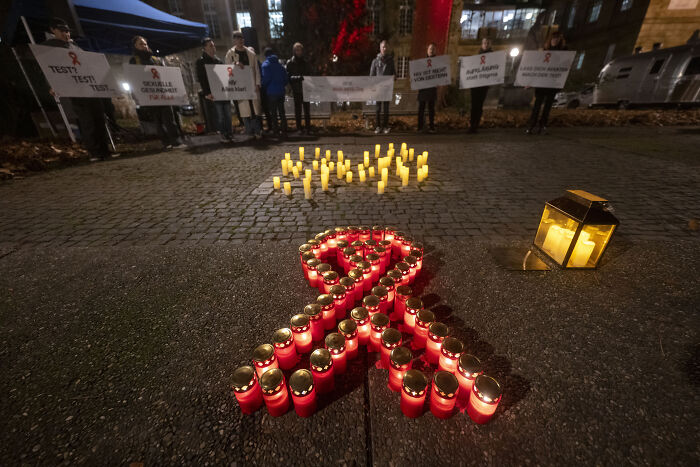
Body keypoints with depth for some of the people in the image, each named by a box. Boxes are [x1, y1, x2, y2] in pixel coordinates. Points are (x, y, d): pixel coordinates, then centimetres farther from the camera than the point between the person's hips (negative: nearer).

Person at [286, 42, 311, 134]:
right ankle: (299, 128, 4)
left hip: (305, 89, 3)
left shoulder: (304, 62, 15)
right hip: (296, 90, -3)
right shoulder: (290, 63, 3)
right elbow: (288, 76, -5)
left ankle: (308, 128, 1)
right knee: (298, 110, 0)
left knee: (307, 109, -1)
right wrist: (298, 77, -20)